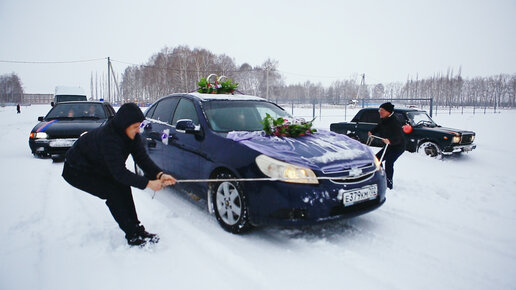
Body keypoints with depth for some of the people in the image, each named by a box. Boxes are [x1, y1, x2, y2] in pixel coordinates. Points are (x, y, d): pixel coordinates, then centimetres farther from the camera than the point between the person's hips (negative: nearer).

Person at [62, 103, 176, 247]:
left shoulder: (131, 135, -14)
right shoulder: (108, 137, -37)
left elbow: (142, 158, -15)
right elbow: (119, 172, -38)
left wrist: (159, 174, -30)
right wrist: (148, 183, -39)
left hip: (97, 167, 8)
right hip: (76, 171, -7)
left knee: (123, 186, -8)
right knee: (114, 192, -18)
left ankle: (136, 229, -3)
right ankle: (133, 236, -14)